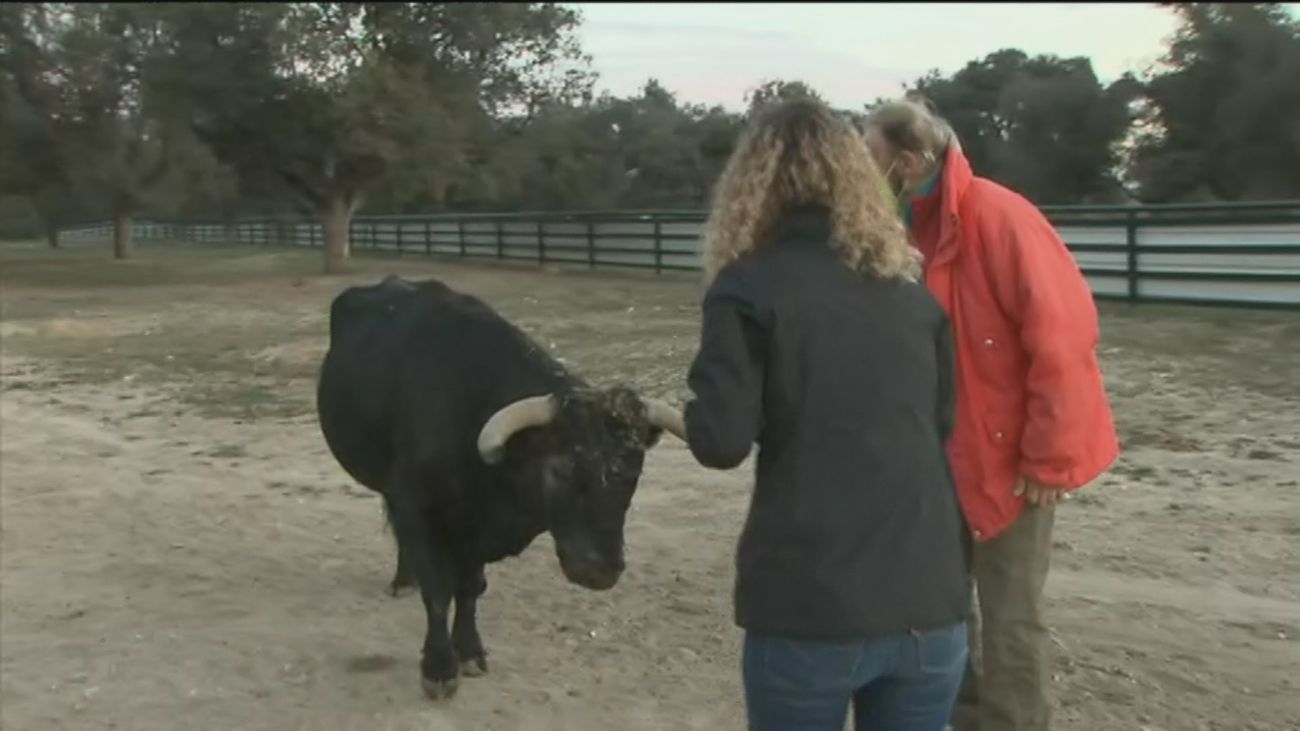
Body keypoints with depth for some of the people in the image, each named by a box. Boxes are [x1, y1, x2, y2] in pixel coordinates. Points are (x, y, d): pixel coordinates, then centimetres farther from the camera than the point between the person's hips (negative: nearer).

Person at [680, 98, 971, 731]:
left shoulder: (750, 286, -6)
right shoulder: (911, 287, 9)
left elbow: (721, 441, -13)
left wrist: (695, 412, 7)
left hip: (808, 607, -4)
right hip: (930, 603, 4)